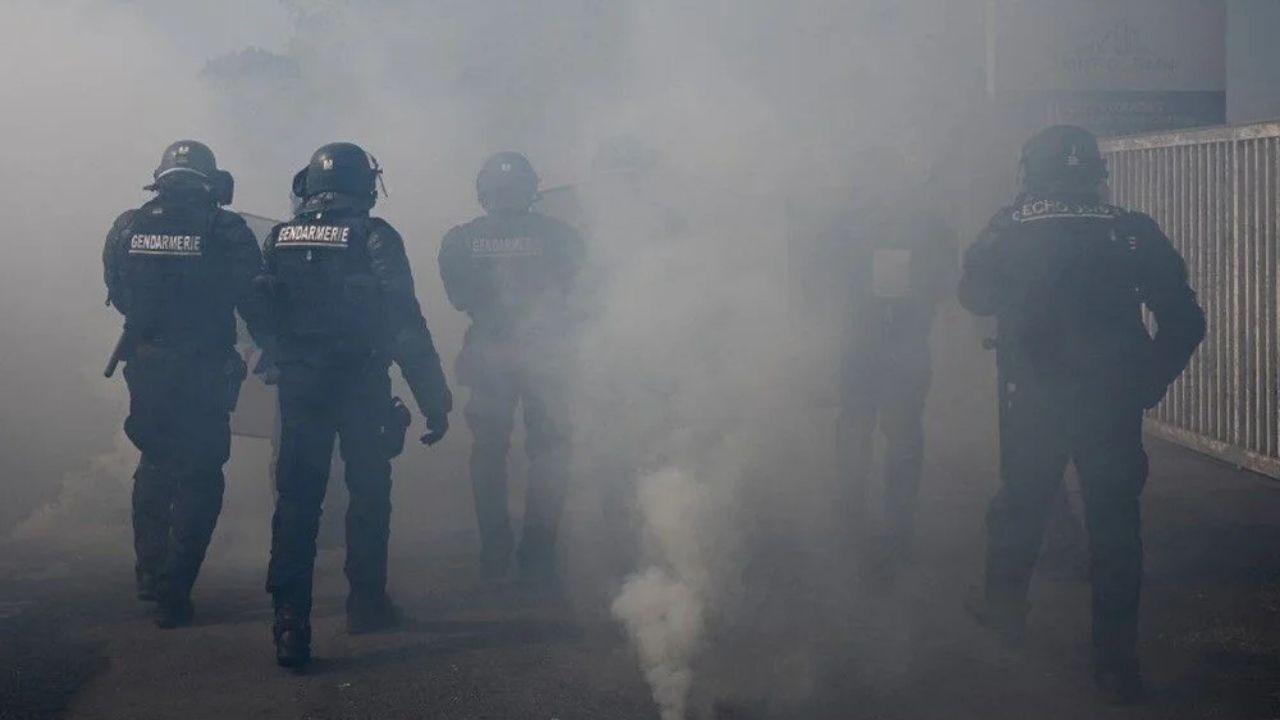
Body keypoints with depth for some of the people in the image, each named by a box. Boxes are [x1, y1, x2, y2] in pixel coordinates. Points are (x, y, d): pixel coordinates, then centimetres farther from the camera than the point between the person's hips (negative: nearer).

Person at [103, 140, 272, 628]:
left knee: (155, 464, 24)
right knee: (199, 478, 6)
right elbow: (254, 304, -10)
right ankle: (172, 593, 3)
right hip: (204, 374, -4)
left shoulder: (127, 229, 0)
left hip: (145, 368, 4)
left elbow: (119, 297, 9)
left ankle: (150, 574, 29)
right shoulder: (226, 231, -10)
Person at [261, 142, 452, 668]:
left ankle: (290, 620, -7)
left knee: (296, 500, 2)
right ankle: (366, 603, 23)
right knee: (368, 492, 14)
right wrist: (434, 399, -12)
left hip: (299, 384, 3)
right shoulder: (373, 237, -9)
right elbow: (405, 324, -14)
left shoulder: (279, 238, 4)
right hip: (360, 384, -3)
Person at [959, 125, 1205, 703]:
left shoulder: (1008, 230, -3)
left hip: (1031, 399, 1)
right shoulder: (1132, 232, -5)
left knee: (1019, 503, 22)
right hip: (1112, 403, -1)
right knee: (1113, 524, 4)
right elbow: (1184, 321, -4)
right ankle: (1116, 664, 5)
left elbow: (974, 297, 13)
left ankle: (1004, 609, 38)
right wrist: (1148, 383, 6)